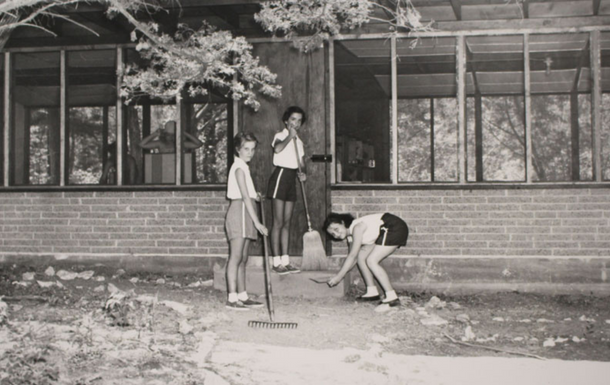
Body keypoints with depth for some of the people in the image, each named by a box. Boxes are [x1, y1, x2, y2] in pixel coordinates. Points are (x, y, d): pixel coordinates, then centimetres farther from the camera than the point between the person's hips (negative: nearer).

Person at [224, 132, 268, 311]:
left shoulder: (243, 167, 19)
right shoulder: (239, 167, -11)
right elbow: (245, 197, -18)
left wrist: (255, 196, 10)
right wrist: (257, 222, -20)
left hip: (244, 214, 10)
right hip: (239, 211, -10)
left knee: (242, 259, 11)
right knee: (235, 257, -10)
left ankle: (242, 296, 15)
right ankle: (232, 298, -10)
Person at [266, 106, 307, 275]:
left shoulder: (299, 141, 18)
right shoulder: (280, 135, -3)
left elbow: (301, 163, 16)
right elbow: (277, 149, -27)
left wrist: (302, 173, -4)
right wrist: (289, 136, -17)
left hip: (292, 178, 7)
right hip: (281, 175, -7)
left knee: (287, 222, 8)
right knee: (278, 222, -8)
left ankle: (285, 261, 10)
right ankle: (277, 262, -6)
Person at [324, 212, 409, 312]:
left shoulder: (357, 227, -22)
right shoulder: (350, 236, 6)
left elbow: (352, 255, -23)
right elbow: (353, 258, 12)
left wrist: (339, 276, -20)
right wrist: (341, 274, 0)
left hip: (395, 228, -10)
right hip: (385, 232, 10)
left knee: (371, 261, -17)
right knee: (361, 257, 6)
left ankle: (392, 298, -18)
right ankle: (372, 292, 16)